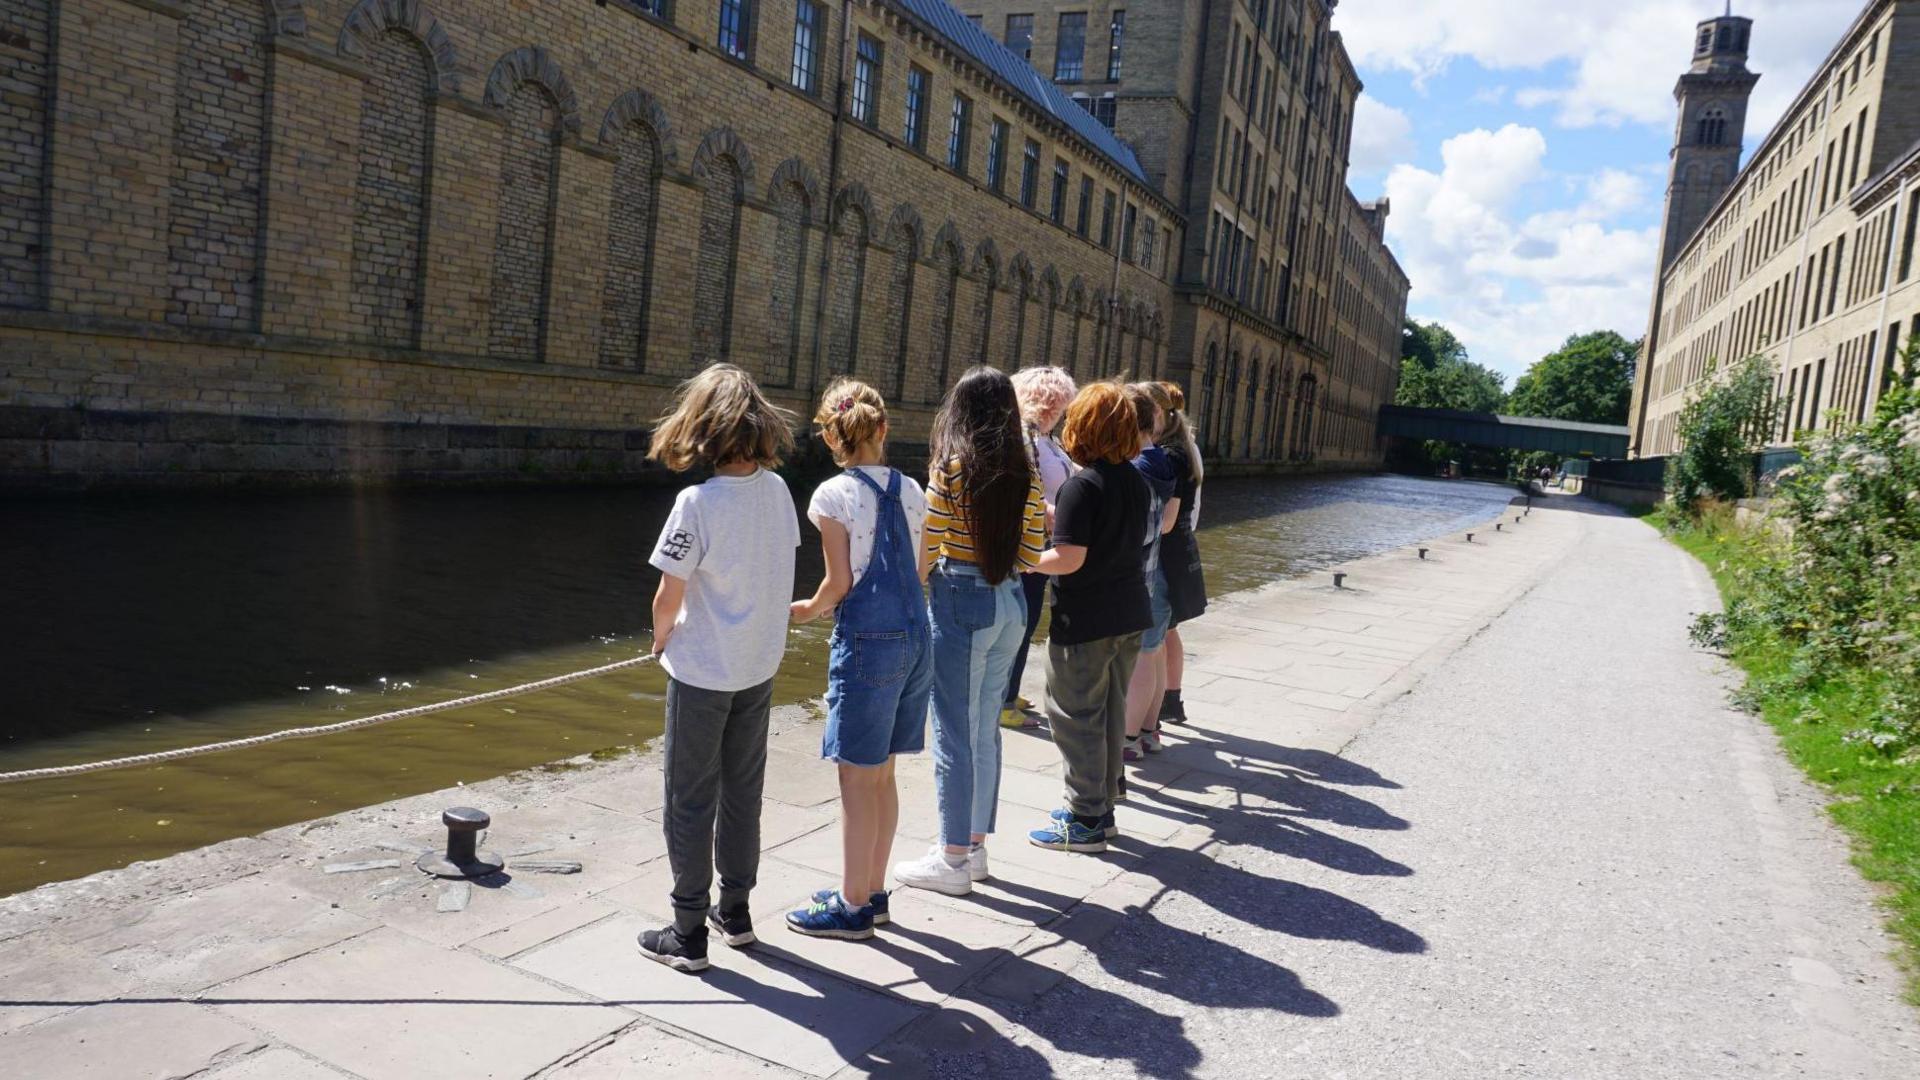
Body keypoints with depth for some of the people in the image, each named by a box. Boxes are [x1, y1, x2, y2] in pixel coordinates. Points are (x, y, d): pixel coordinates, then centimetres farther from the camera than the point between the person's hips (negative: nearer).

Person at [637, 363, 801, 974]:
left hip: (702, 673, -5)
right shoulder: (777, 489, -5)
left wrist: (660, 641, 3)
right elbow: (779, 569, 2)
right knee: (743, 792, 19)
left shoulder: (698, 502, -21)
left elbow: (669, 597, -17)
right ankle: (735, 911, 32)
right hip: (761, 666, 6)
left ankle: (688, 934, 17)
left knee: (690, 801, 8)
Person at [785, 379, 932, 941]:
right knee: (882, 774, 17)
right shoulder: (910, 490, 8)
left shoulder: (835, 494, -9)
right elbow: (916, 572, 12)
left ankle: (852, 906, 15)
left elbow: (840, 583, -9)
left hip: (867, 641, -7)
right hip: (915, 636, 7)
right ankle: (872, 891, 28)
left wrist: (808, 609, 10)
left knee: (857, 778, 4)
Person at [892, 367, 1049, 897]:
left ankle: (953, 860, 11)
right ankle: (975, 845, 27)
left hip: (960, 600, -6)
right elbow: (1031, 554, 8)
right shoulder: (1025, 473, 5)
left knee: (954, 733, 2)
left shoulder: (952, 467, -11)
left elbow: (927, 547, -10)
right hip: (1011, 604, 6)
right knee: (985, 729, 16)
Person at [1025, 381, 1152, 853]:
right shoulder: (1136, 481, 6)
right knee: (1110, 712, 17)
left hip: (1085, 621, -8)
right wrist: (1055, 514, 15)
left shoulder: (1082, 485, -18)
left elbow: (1068, 558, -22)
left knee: (1076, 716, 4)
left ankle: (1086, 821, 12)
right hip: (1129, 616, 8)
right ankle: (1100, 806, 30)